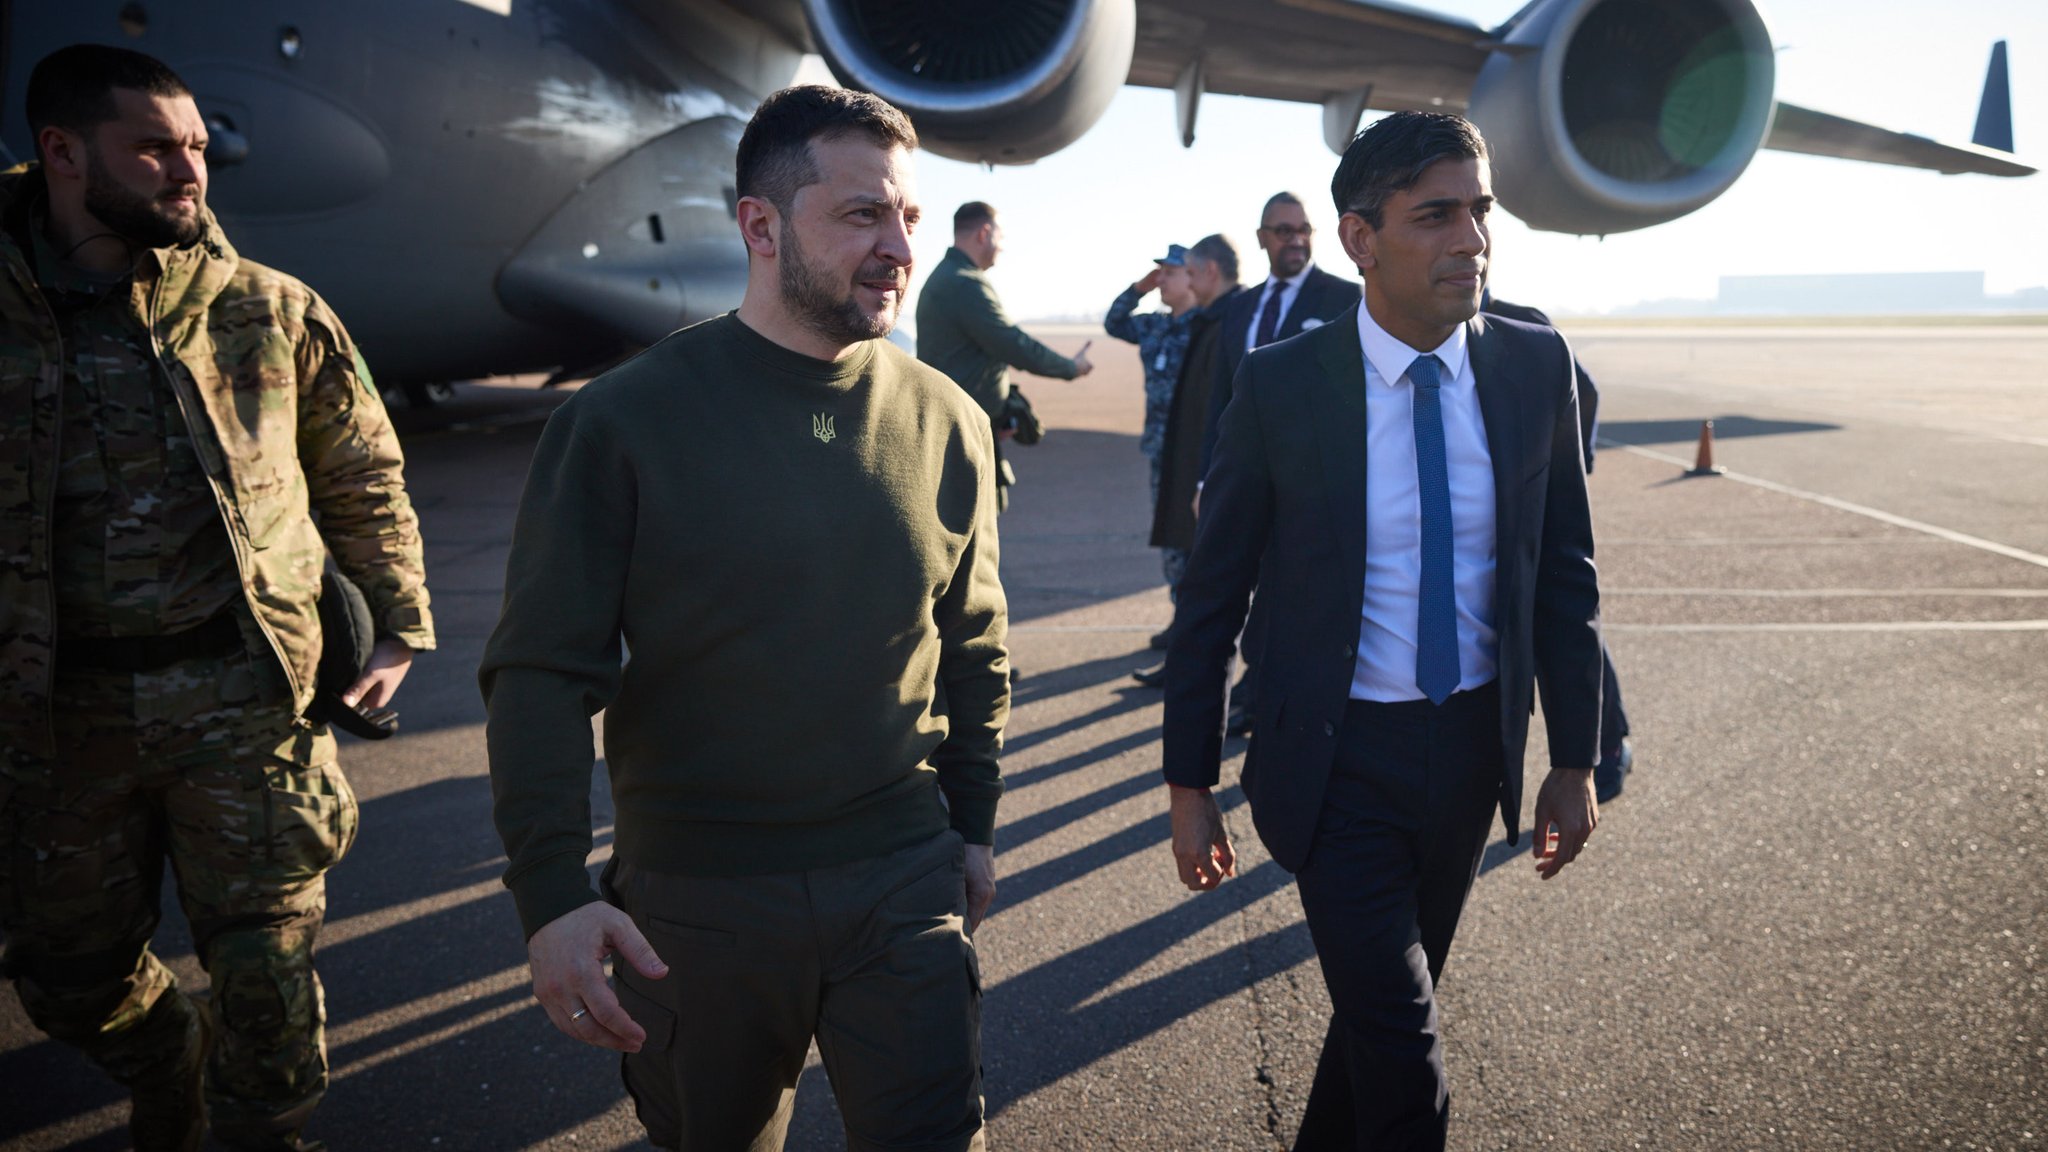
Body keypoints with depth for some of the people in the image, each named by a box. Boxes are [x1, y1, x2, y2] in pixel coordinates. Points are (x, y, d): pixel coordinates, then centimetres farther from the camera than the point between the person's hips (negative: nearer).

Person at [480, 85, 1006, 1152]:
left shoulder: (947, 423, 0)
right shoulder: (624, 421, -10)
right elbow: (543, 672, -11)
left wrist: (973, 824, 13)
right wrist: (550, 894, -19)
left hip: (902, 886, 2)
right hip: (691, 897, -1)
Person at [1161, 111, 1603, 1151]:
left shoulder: (1535, 367, -3)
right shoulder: (1280, 384, -12)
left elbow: (1564, 574, 5)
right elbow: (1211, 597, -5)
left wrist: (1574, 759, 5)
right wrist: (1190, 785, -3)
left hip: (1474, 749, 4)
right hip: (1339, 757, -4)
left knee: (1381, 1010, 21)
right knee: (1404, 1061, -4)